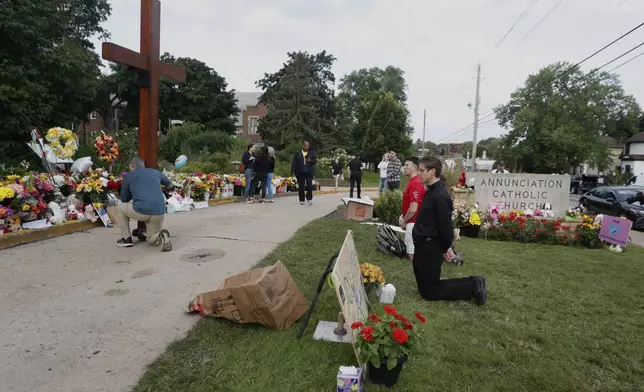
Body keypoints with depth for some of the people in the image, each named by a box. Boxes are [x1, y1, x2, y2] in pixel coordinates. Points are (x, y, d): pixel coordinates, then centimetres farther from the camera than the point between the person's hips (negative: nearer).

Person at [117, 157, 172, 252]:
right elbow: (167, 183, 41)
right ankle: (161, 236, -9)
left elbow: (124, 199, 21)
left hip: (141, 211, -3)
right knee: (152, 240, 26)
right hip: (159, 213, 4)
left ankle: (126, 239, 26)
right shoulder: (156, 172, 20)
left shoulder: (128, 176, 12)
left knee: (121, 208, 31)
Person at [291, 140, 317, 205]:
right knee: (301, 187, 4)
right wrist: (293, 171, -3)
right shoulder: (298, 153, 7)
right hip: (300, 172, 0)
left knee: (309, 186, -9)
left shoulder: (312, 153, 9)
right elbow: (294, 162, 5)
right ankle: (301, 200, 13)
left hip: (309, 172, 0)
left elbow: (315, 161, 8)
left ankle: (309, 199, 4)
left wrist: (310, 161, -12)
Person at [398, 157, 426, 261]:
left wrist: (404, 221, -10)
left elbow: (413, 209, -24)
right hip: (412, 222, 10)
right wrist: (402, 216, 12)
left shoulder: (415, 183, -21)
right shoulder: (413, 181, 10)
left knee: (412, 252, -2)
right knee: (410, 251, 19)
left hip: (412, 223, -10)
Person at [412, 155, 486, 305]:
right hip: (423, 246, 10)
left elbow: (446, 225, -21)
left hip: (430, 249, -10)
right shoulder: (432, 191, 8)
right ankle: (472, 282, 23)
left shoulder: (440, 195, -23)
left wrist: (446, 248, -7)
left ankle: (473, 287, 12)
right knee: (424, 287, 19)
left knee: (430, 292, 5)